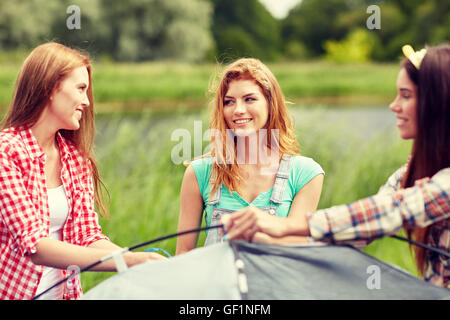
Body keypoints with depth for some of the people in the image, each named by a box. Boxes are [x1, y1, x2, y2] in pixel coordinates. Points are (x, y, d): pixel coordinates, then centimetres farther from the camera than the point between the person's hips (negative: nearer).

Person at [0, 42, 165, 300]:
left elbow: (88, 236, 5)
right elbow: (34, 245, -19)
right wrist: (128, 261, -26)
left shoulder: (76, 157, 11)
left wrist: (145, 263, -13)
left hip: (64, 291, 5)